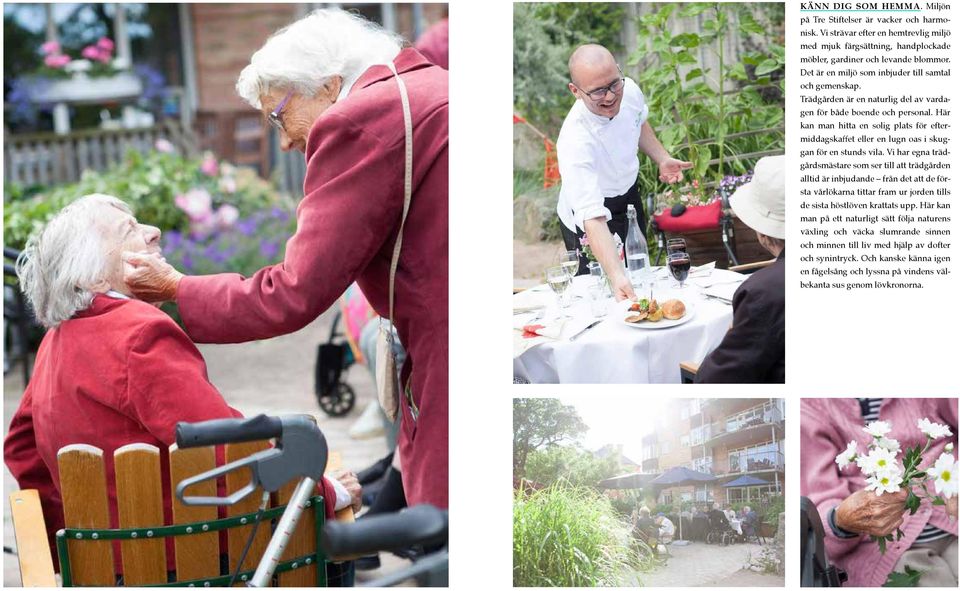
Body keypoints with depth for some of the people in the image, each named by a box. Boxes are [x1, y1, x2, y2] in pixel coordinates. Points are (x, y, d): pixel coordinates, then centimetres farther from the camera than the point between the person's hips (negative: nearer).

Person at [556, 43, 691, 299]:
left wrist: (662, 159, -7)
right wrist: (617, 277, -58)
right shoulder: (575, 141, -43)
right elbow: (593, 219, -48)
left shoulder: (629, 90, -22)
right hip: (589, 222, -7)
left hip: (629, 196, 7)